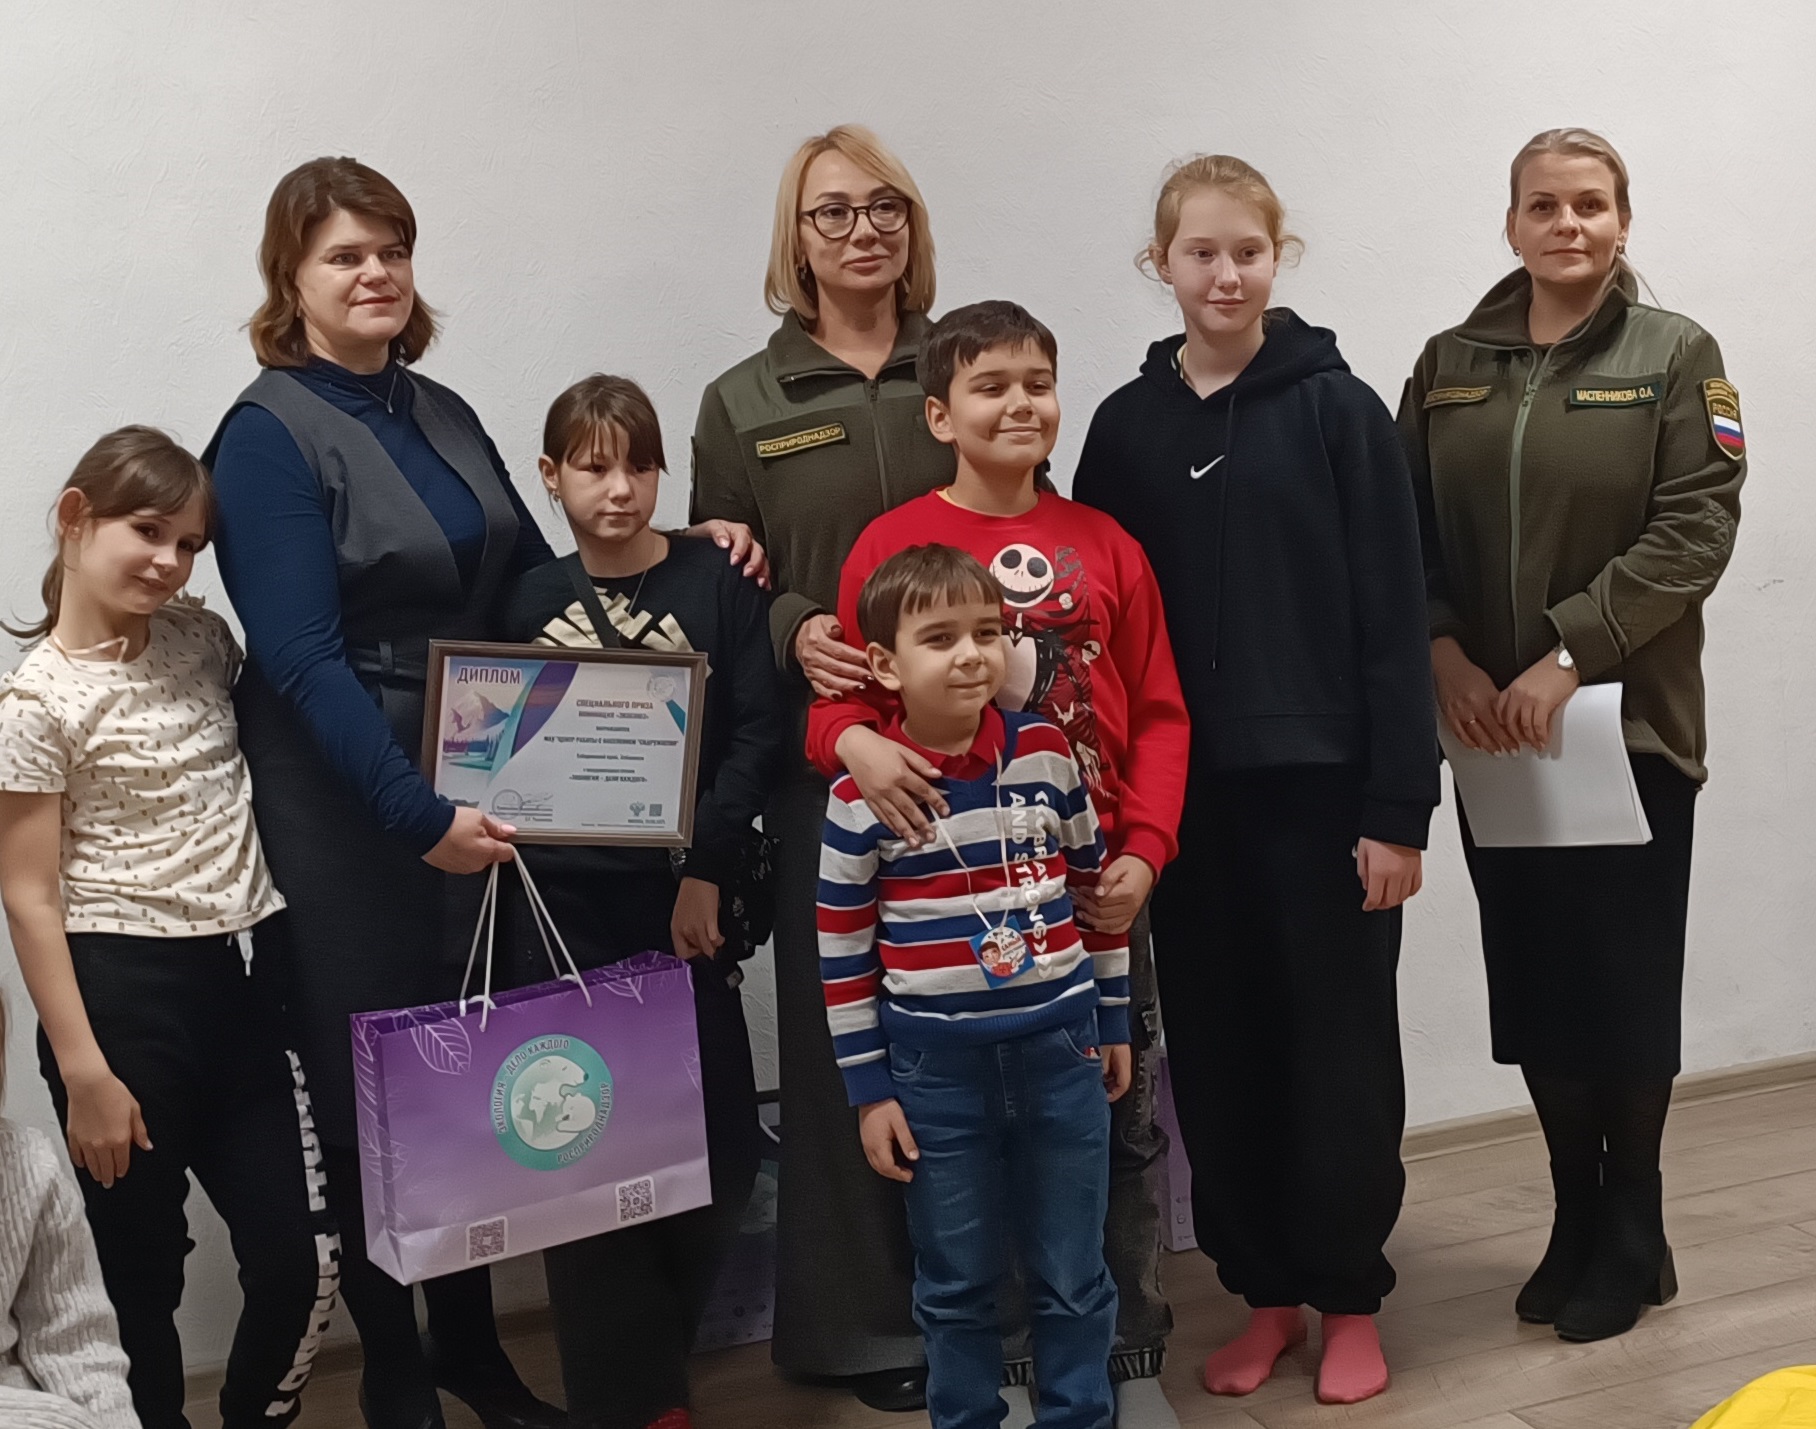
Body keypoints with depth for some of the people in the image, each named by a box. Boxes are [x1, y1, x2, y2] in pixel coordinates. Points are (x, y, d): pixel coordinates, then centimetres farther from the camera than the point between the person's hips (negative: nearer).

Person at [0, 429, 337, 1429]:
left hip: (238, 978, 6)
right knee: (138, 1272, 8)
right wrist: (84, 1071, -14)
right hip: (122, 990, -5)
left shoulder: (202, 639, 7)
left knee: (303, 1259, 6)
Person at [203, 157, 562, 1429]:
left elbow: (532, 579, 16)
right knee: (370, 1088, 6)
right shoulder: (269, 435, -10)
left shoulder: (442, 414, 10)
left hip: (477, 788, 6)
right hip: (348, 817, -6)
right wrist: (417, 814, -24)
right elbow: (304, 659, -18)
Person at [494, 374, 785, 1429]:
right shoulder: (530, 601, 8)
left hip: (684, 896, -1)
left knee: (719, 1147, 2)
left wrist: (705, 870, -11)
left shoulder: (718, 581, 2)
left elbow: (758, 737, -4)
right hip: (564, 905, 1)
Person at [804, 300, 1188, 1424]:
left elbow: (1159, 716, 5)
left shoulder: (1105, 545, 5)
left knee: (1125, 1123, 10)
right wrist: (858, 742, -21)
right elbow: (838, 700, 1)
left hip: (1095, 885, 2)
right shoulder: (892, 547, -1)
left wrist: (1143, 851, -6)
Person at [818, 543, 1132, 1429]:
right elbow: (841, 954, -4)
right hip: (934, 1071, -1)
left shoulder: (1048, 753, -3)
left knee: (1073, 1278, 14)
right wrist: (868, 1089, -2)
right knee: (955, 1282, 14)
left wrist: (1113, 1020, 11)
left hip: (1060, 1049, 2)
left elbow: (1094, 885, 8)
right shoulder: (862, 793, -10)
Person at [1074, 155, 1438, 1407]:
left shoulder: (1338, 408, -2)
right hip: (1186, 794, 3)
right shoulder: (1127, 427, 6)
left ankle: (1351, 1299, 24)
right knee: (1218, 1054, 10)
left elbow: (1394, 618, -5)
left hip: (1322, 784, -3)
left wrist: (1400, 806, -10)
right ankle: (1266, 1293, 27)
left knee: (1338, 1046, 6)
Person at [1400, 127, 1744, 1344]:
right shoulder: (1450, 366, 9)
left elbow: (1694, 527, -10)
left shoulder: (1677, 356, 0)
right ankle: (1577, 1222, 25)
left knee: (1625, 982, 4)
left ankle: (1633, 1235, 22)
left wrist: (1569, 656, -18)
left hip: (1629, 723, -3)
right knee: (1534, 984, 8)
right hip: (1489, 733, 3)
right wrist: (1446, 653, -10)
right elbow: (1406, 527, 5)